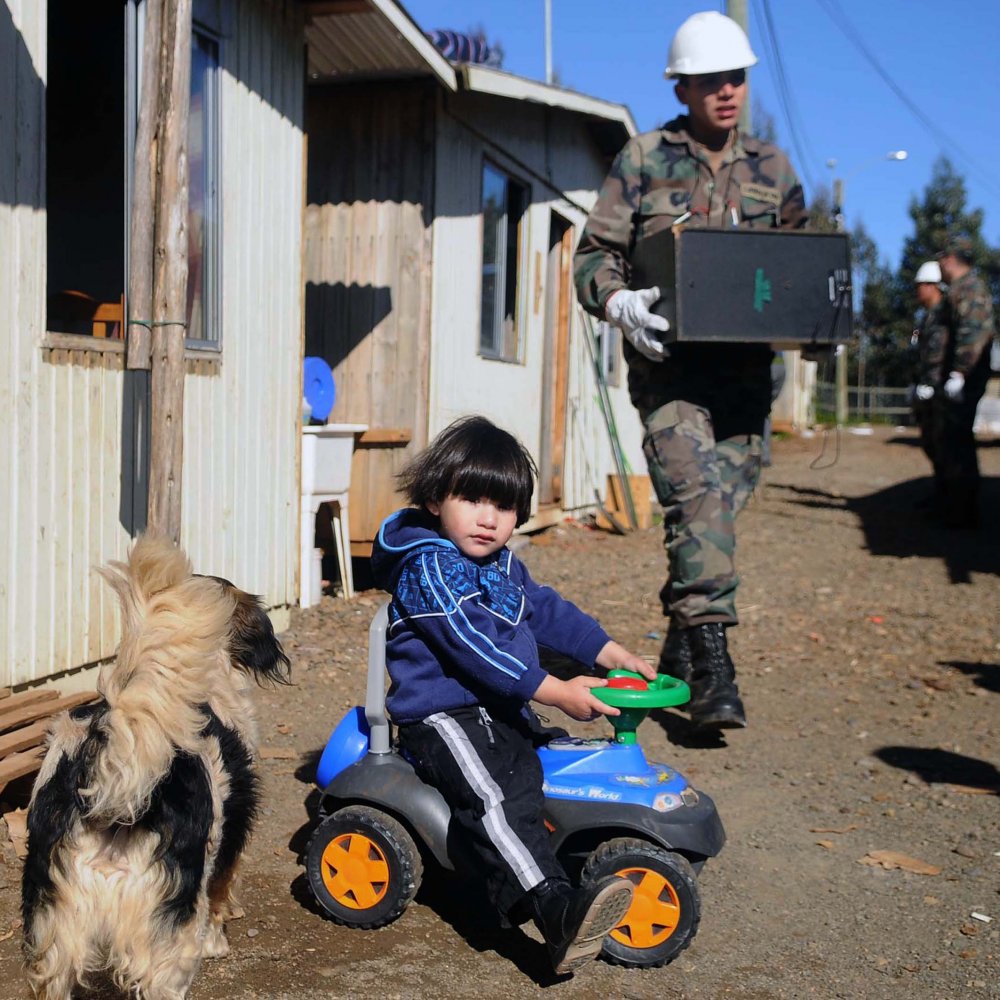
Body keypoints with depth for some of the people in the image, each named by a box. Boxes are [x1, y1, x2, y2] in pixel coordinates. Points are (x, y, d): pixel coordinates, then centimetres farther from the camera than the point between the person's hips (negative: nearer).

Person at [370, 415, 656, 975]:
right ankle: (559, 915, -45)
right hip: (441, 715, -10)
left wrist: (612, 654, 11)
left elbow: (547, 610, 21)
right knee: (496, 797, -31)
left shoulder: (502, 566, 16)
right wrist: (555, 692, -25)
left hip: (503, 711, 10)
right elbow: (471, 645, -23)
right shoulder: (427, 566, -14)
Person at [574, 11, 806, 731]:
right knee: (697, 495, -19)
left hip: (746, 367, 4)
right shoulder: (643, 160, 6)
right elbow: (595, 252, 3)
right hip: (670, 363, -4)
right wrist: (619, 302, -18)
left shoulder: (772, 168, 16)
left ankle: (680, 647, 22)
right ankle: (711, 659, -18)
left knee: (722, 504, 6)